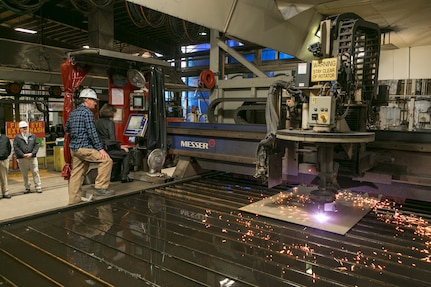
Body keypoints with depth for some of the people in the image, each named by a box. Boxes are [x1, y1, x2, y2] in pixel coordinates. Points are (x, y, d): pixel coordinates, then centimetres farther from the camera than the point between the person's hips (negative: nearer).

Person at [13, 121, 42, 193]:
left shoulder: (33, 136, 9)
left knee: (35, 172, -2)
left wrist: (32, 153, -10)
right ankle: (27, 188, 19)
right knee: (24, 174, 8)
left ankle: (38, 187, 3)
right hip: (21, 159, 0)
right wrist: (23, 154, -12)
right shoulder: (17, 137, 5)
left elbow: (36, 145, 3)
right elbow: (15, 148, -2)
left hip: (32, 157, 0)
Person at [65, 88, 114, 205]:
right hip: (84, 147, -10)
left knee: (76, 174, 12)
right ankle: (100, 187, -14)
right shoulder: (87, 112, -11)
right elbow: (92, 132, -17)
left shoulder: (73, 113, 17)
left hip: (74, 147, 10)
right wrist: (100, 149, -18)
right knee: (106, 160, -13)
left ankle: (74, 199, 17)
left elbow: (66, 128, 26)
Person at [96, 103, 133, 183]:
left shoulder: (98, 122, 9)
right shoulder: (110, 122, -14)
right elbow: (113, 140, -19)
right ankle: (124, 177, 8)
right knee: (126, 154, 11)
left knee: (120, 152, 29)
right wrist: (120, 146, -3)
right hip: (107, 151, -8)